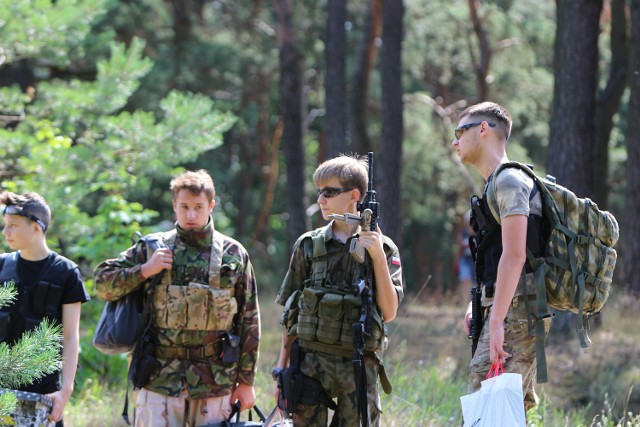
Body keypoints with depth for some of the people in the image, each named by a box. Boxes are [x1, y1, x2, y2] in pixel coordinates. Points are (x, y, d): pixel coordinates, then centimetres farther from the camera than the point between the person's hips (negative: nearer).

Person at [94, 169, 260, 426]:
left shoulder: (233, 255, 6)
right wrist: (144, 271, -11)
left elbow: (249, 323, 7)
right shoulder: (152, 248, 5)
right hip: (159, 379, -1)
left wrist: (246, 381, 5)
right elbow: (103, 285, 4)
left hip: (215, 383, 1)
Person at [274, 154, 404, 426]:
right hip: (310, 361, 1)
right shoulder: (308, 246, 8)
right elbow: (290, 314, 11)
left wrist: (379, 257, -12)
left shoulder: (382, 248, 3)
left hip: (359, 365, -1)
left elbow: (388, 312, -4)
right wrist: (282, 371, 8)